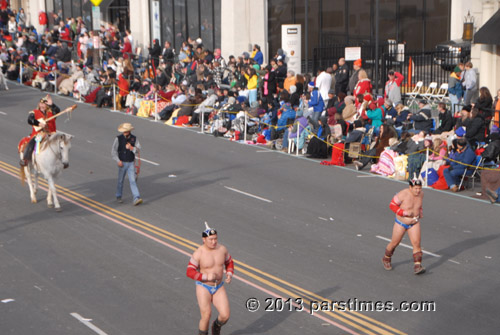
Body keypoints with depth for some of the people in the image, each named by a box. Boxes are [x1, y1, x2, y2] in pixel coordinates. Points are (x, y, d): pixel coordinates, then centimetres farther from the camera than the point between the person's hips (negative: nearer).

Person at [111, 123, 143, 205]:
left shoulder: (134, 138, 1)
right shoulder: (118, 138, -7)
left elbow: (138, 149, -5)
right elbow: (114, 151, -8)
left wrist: (131, 148, -25)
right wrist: (118, 161, -18)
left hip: (131, 164, 1)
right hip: (122, 163, -1)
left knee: (133, 181, -9)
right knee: (120, 181, 10)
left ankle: (136, 199, -18)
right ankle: (118, 197, 32)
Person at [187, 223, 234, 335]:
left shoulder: (222, 249, -7)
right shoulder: (198, 253, -19)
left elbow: (229, 263, 10)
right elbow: (189, 272, -19)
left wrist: (229, 274, -9)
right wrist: (206, 277, -31)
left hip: (218, 288, 4)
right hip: (203, 288, -3)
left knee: (225, 315, -7)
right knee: (206, 316, -11)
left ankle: (216, 326, 28)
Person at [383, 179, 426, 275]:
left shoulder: (421, 194, -7)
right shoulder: (403, 194, -24)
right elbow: (392, 205, -19)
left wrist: (420, 212, 0)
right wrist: (404, 213, -28)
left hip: (414, 223, 3)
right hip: (401, 223, -3)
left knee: (416, 243, -12)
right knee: (394, 243, 11)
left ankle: (417, 267, -15)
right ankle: (386, 259, 37)